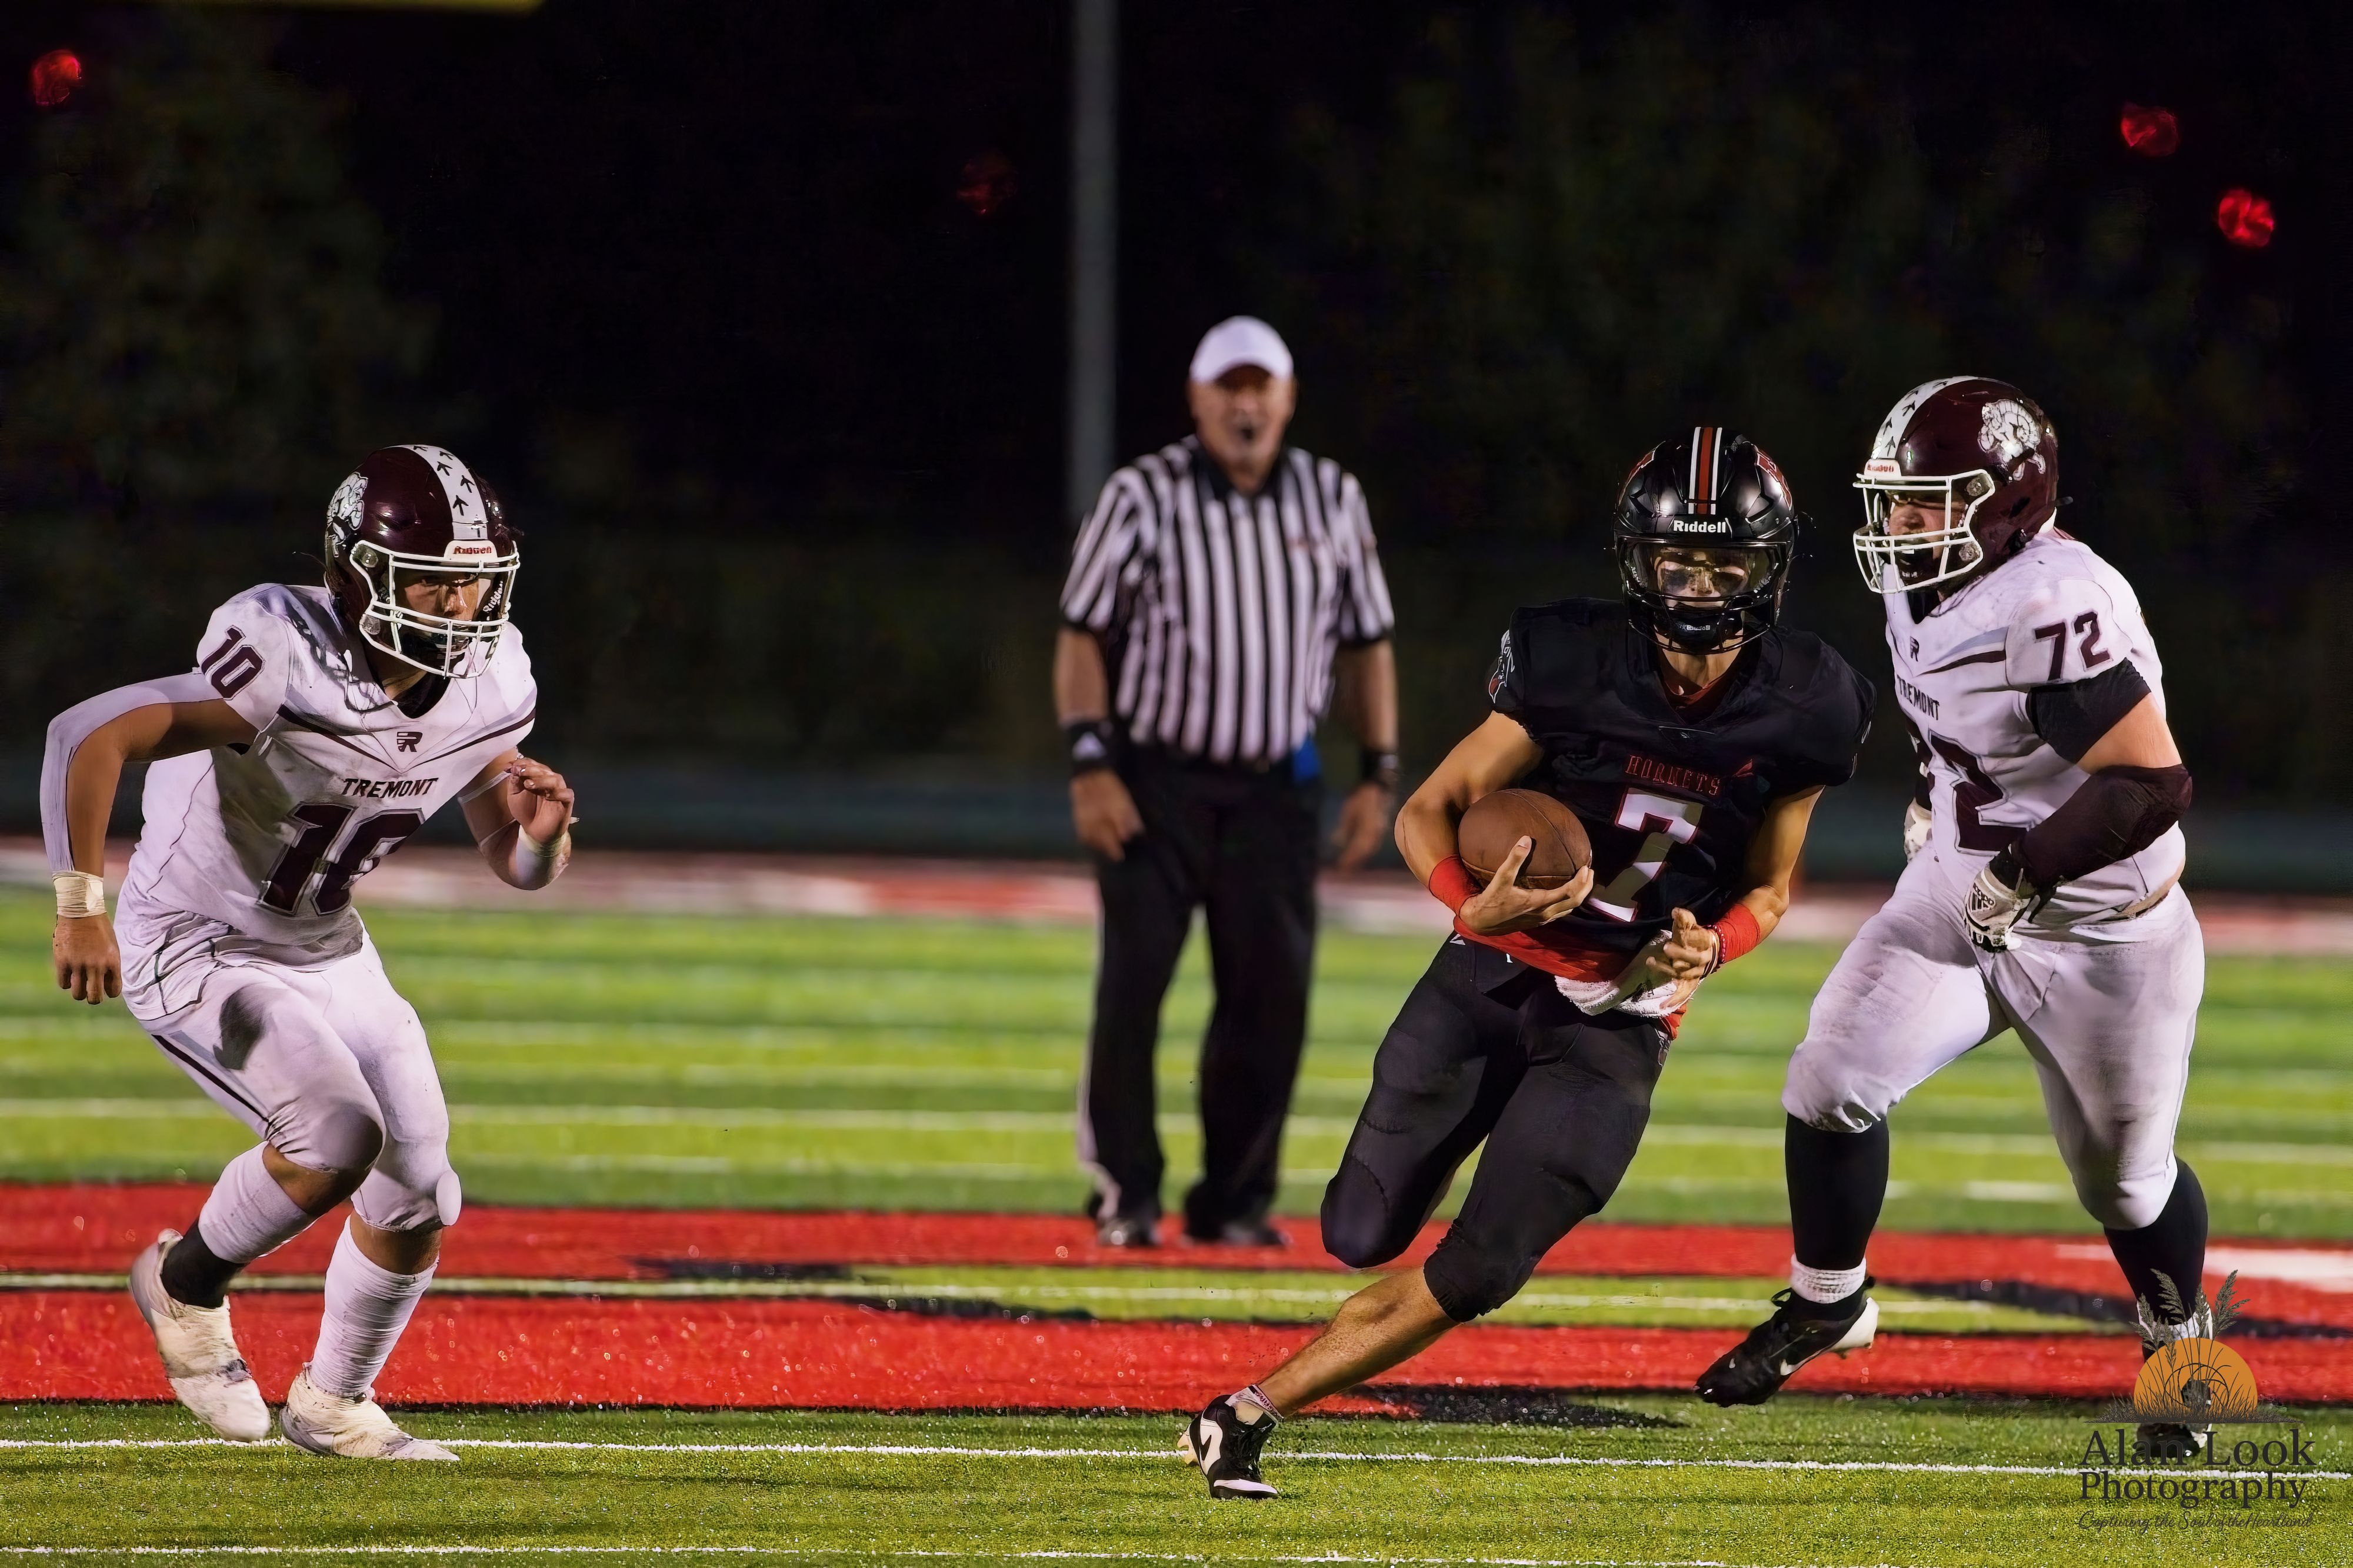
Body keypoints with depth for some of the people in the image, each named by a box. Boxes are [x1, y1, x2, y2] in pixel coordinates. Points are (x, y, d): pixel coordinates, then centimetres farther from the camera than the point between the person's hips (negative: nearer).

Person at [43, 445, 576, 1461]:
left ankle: (334, 1407, 31)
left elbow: (515, 863, 4)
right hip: (194, 951, -7)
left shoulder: (491, 686, -9)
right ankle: (188, 1285, 3)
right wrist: (81, 909, -38)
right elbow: (89, 737, -35)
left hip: (325, 951, 7)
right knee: (339, 1135, -26)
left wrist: (543, 832, -20)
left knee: (418, 1204, 5)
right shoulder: (290, 664, -32)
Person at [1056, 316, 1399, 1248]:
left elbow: (1365, 643, 13)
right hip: (1156, 778, -3)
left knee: (1271, 991, 0)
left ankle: (1236, 1200, 10)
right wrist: (1091, 765, -13)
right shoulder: (1144, 497, -4)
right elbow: (1084, 635, -3)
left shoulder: (1331, 500, 7)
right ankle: (1124, 1192, -1)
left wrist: (1380, 775, 6)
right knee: (1133, 978, -10)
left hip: (1274, 788, 3)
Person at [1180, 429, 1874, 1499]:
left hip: (1617, 1025, 1)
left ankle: (1248, 1416, 0)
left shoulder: (1800, 715, -7)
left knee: (1475, 1277, -11)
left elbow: (1768, 888, 8)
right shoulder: (1574, 667, -14)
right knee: (1363, 1240, -1)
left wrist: (1710, 950, -15)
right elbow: (1427, 813, -8)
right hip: (1492, 978, -1)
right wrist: (1476, 908, -29)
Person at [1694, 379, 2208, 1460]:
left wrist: (2024, 871, -31)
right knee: (1832, 1083, -4)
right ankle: (1826, 1302, 18)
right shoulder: (1929, 589, -2)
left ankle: (2178, 1342, 38)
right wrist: (1940, 805, 10)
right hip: (1960, 895, 7)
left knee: (2128, 1184, 10)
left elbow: (2151, 783, -33)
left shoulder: (2056, 609, -30)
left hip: (2096, 935, -7)